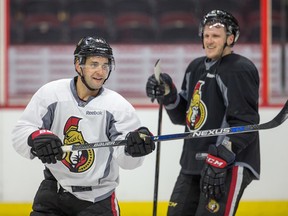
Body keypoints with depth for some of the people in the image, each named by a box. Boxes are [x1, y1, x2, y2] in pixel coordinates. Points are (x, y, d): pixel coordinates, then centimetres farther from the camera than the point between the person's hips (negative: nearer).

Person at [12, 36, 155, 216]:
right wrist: (37, 138, -32)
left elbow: (125, 158, -21)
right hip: (54, 187, 1)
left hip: (97, 198, -1)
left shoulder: (118, 106, -11)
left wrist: (134, 144, -44)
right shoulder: (51, 93, -7)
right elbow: (20, 133, -9)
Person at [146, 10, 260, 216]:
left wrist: (219, 159, -27)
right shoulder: (196, 67, 14)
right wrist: (167, 94, 1)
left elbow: (245, 122, -21)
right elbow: (183, 115, 20)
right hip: (194, 163, 9)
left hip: (231, 165, -9)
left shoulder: (240, 70, -13)